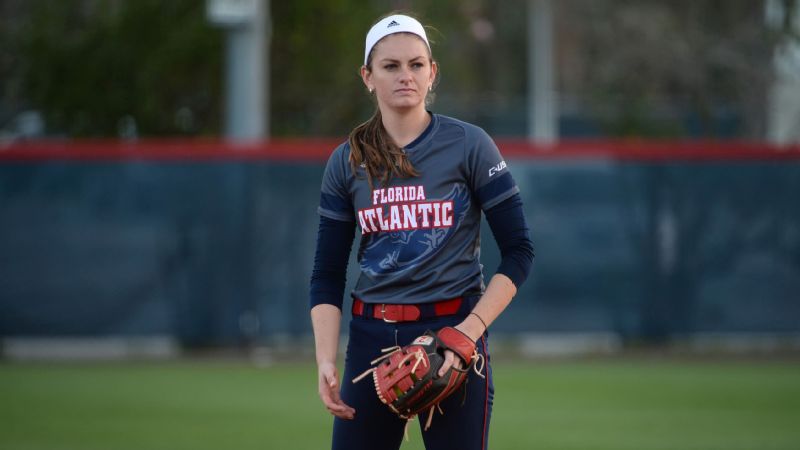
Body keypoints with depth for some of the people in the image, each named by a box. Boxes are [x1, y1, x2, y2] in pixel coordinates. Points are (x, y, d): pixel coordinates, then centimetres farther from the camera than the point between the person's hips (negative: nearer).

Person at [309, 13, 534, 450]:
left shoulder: (469, 145, -2)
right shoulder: (346, 162, 6)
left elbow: (518, 252, -2)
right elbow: (327, 275, 7)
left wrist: (469, 332, -14)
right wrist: (325, 360, -7)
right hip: (371, 339, 3)